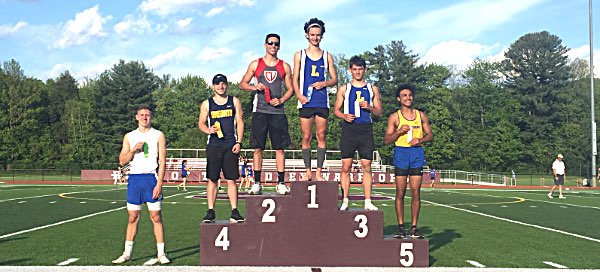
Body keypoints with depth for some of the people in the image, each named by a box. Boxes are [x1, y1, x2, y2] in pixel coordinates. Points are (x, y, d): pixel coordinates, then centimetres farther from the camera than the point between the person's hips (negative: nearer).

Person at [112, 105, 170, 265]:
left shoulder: (158, 135, 3)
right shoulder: (129, 136, 12)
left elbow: (162, 161, -2)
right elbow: (122, 161, 9)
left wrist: (159, 184, -11)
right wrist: (133, 150, -10)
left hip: (151, 178, -3)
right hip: (134, 178, 3)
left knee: (156, 216, -3)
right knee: (133, 217, 6)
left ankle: (161, 253, 3)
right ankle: (127, 253, 15)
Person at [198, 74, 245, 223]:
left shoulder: (234, 101, 9)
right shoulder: (207, 104, 9)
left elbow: (240, 123, 7)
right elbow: (201, 123, 12)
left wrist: (238, 142, -3)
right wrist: (208, 130, -11)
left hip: (231, 145, 0)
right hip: (214, 145, 1)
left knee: (231, 180, 0)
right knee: (212, 179, 1)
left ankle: (234, 212, 4)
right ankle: (210, 212, 8)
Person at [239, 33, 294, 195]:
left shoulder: (285, 66, 11)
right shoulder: (255, 64, 10)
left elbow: (290, 89, 11)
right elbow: (242, 84, 12)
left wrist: (281, 100, -7)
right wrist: (254, 87, -8)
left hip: (278, 111, 0)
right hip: (260, 111, 0)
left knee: (280, 148, 0)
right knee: (257, 148, 0)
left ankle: (281, 183, 5)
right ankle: (257, 183, 7)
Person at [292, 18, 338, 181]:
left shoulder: (327, 56, 12)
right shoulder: (299, 55, 11)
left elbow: (334, 79, 12)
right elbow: (295, 79, 8)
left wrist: (324, 83, -9)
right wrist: (298, 95, -9)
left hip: (322, 101, 1)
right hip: (306, 101, 0)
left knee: (321, 136, 0)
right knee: (306, 137, 1)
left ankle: (319, 172, 5)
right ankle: (308, 172, 9)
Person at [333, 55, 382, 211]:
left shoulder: (372, 89, 14)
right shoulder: (344, 89, 11)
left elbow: (379, 112, 13)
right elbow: (336, 110, 11)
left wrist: (369, 107, -7)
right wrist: (344, 116, -9)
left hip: (366, 129, 1)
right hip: (349, 129, -1)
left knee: (366, 166, -1)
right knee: (346, 166, -2)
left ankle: (368, 202, 2)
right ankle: (345, 201, 4)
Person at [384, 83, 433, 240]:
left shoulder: (421, 115, 13)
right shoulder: (394, 117, 6)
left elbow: (430, 135, 12)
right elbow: (386, 140, 2)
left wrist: (420, 140, -7)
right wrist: (399, 131, -13)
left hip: (417, 153, 2)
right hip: (401, 152, -2)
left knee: (415, 192, 0)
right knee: (400, 192, -1)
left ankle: (414, 227, 6)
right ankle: (400, 226, 6)